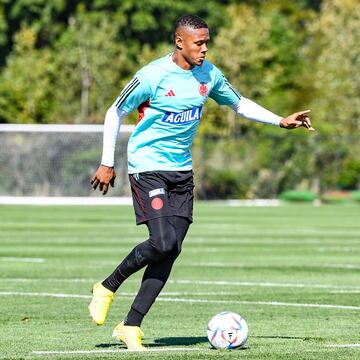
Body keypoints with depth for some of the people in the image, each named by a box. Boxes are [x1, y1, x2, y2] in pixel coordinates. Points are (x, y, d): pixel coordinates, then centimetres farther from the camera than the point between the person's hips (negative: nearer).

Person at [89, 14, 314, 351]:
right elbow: (115, 113, -4)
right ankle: (107, 288, 3)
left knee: (172, 250, -3)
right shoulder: (152, 76, -14)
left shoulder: (209, 75, 3)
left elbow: (239, 104, 20)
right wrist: (107, 164, -3)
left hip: (181, 171, 6)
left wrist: (281, 121, 9)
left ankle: (131, 326, 2)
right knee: (163, 242, -21)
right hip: (147, 167, -6)